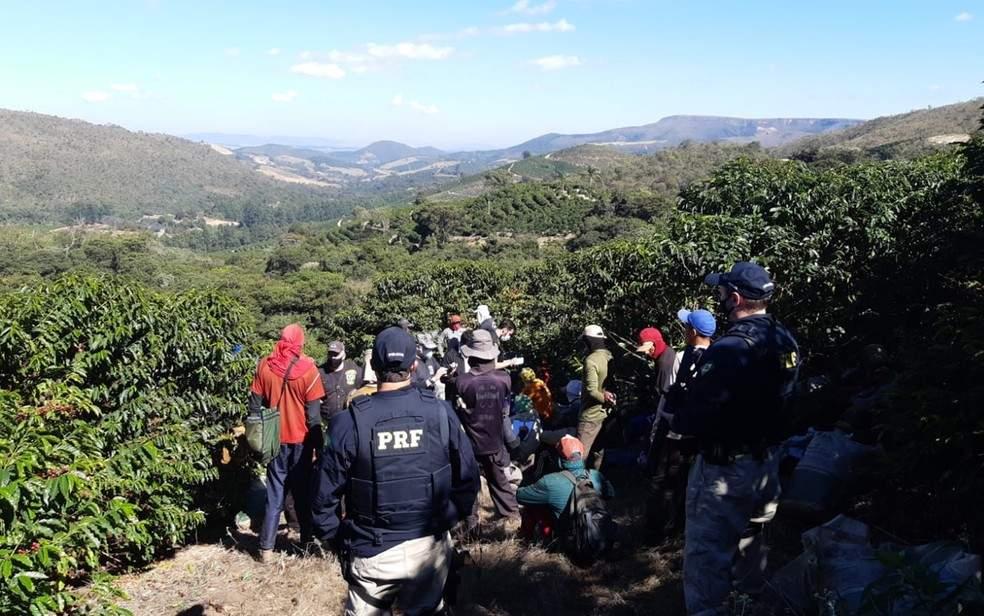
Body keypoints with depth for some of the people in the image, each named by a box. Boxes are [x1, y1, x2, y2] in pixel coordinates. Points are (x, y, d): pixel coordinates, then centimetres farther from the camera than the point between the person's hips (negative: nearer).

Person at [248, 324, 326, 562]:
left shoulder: (264, 366, -4)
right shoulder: (307, 368, -12)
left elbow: (255, 405, 1)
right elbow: (313, 413, -11)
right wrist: (318, 444, -2)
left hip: (276, 440, 2)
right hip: (301, 440, -2)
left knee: (274, 495, 9)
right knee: (304, 493, 12)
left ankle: (267, 548, 8)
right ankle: (307, 541, 22)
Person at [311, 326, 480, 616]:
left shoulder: (350, 421, -15)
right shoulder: (440, 412, -10)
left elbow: (325, 494, -11)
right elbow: (468, 478, -4)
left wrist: (336, 539, 5)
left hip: (373, 553, -1)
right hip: (430, 547, 2)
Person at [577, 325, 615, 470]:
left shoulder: (591, 360, -19)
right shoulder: (610, 357, 5)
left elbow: (592, 391, -23)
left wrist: (605, 399, -10)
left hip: (591, 415, -8)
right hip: (605, 413, 8)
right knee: (598, 452, 18)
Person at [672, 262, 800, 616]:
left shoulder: (729, 350, -27)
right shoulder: (786, 342, 0)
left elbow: (697, 418, -26)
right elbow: (784, 400, 11)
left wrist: (672, 418, -7)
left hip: (725, 470, -9)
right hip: (767, 463, 9)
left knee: (706, 557, 2)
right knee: (750, 544, 29)